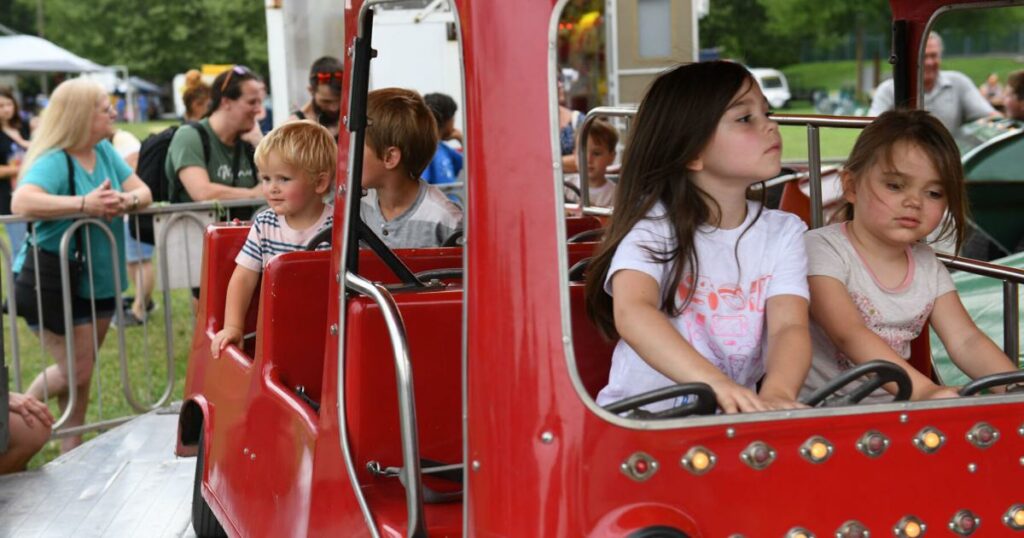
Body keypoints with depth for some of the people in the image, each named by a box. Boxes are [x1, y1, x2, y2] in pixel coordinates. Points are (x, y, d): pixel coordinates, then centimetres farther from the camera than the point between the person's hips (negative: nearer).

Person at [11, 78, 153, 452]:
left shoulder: (104, 152, 4)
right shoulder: (53, 161, -20)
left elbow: (143, 192, -1)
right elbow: (22, 201, -37)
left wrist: (127, 201, -25)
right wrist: (83, 204, -42)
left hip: (98, 281, 7)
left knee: (82, 370, 13)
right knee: (76, 371, -4)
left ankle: (72, 450, 25)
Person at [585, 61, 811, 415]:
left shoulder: (783, 233, 6)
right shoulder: (654, 224, -5)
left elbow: (789, 326, -10)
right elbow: (632, 312, -24)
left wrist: (777, 394, -33)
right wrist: (716, 383, -41)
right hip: (640, 413, -3)